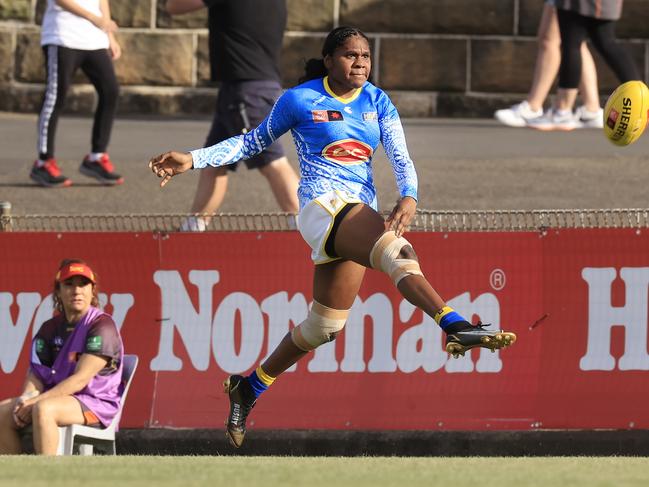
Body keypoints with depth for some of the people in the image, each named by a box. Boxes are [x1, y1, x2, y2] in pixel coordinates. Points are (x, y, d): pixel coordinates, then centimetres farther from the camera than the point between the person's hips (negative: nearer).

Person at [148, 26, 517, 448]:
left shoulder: (378, 103, 11)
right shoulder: (300, 100, 1)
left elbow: (401, 159, 2)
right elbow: (254, 141, 13)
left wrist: (409, 198, -19)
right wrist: (194, 160, 8)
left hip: (361, 214, 6)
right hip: (323, 204, -6)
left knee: (325, 326, 10)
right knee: (398, 251, -33)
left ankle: (249, 388, 26)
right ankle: (456, 326, -53)